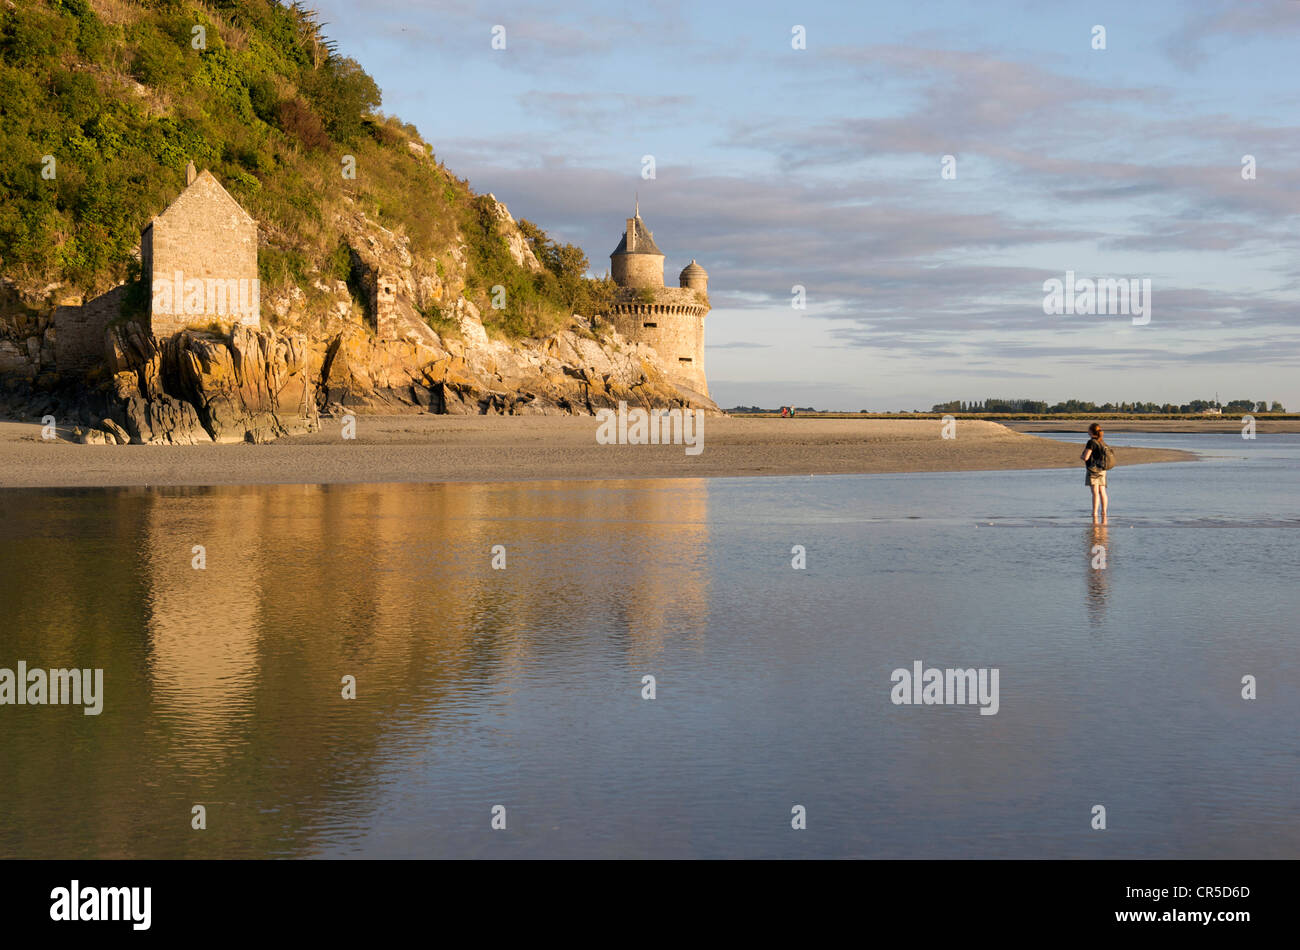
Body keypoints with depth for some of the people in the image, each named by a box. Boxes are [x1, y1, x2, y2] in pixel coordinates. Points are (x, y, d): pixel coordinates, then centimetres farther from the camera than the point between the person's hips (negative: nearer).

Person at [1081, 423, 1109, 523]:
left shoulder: (1091, 442, -13)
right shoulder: (1102, 442, 9)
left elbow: (1085, 457, -17)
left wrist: (1081, 456, 5)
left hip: (1093, 469, -7)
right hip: (1102, 470, 7)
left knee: (1095, 493, -9)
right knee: (1102, 492, 8)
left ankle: (1095, 518, -10)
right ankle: (1104, 517, 9)